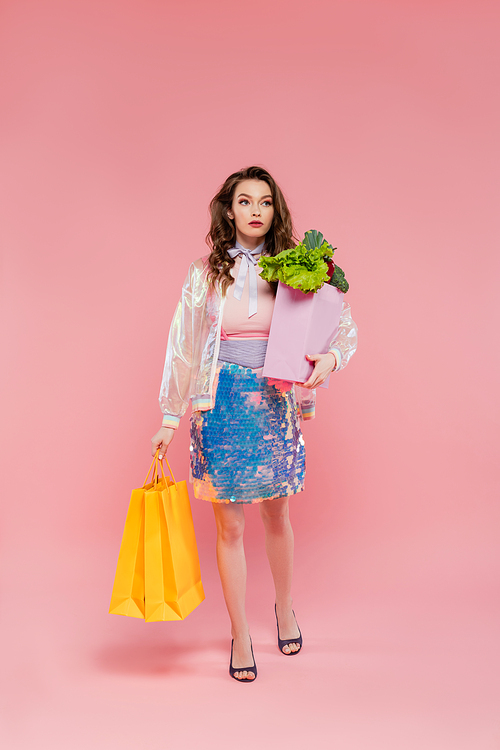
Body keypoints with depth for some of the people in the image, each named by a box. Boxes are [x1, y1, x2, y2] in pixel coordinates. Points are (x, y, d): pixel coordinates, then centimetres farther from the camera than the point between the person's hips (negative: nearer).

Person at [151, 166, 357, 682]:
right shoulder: (207, 272, 1)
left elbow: (345, 327, 2)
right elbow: (183, 344, 2)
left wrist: (329, 359, -21)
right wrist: (170, 418, 0)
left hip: (276, 403, 1)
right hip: (222, 404, -1)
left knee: (276, 517, 14)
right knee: (229, 526, 4)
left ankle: (284, 607, 41)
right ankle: (239, 635, 22)